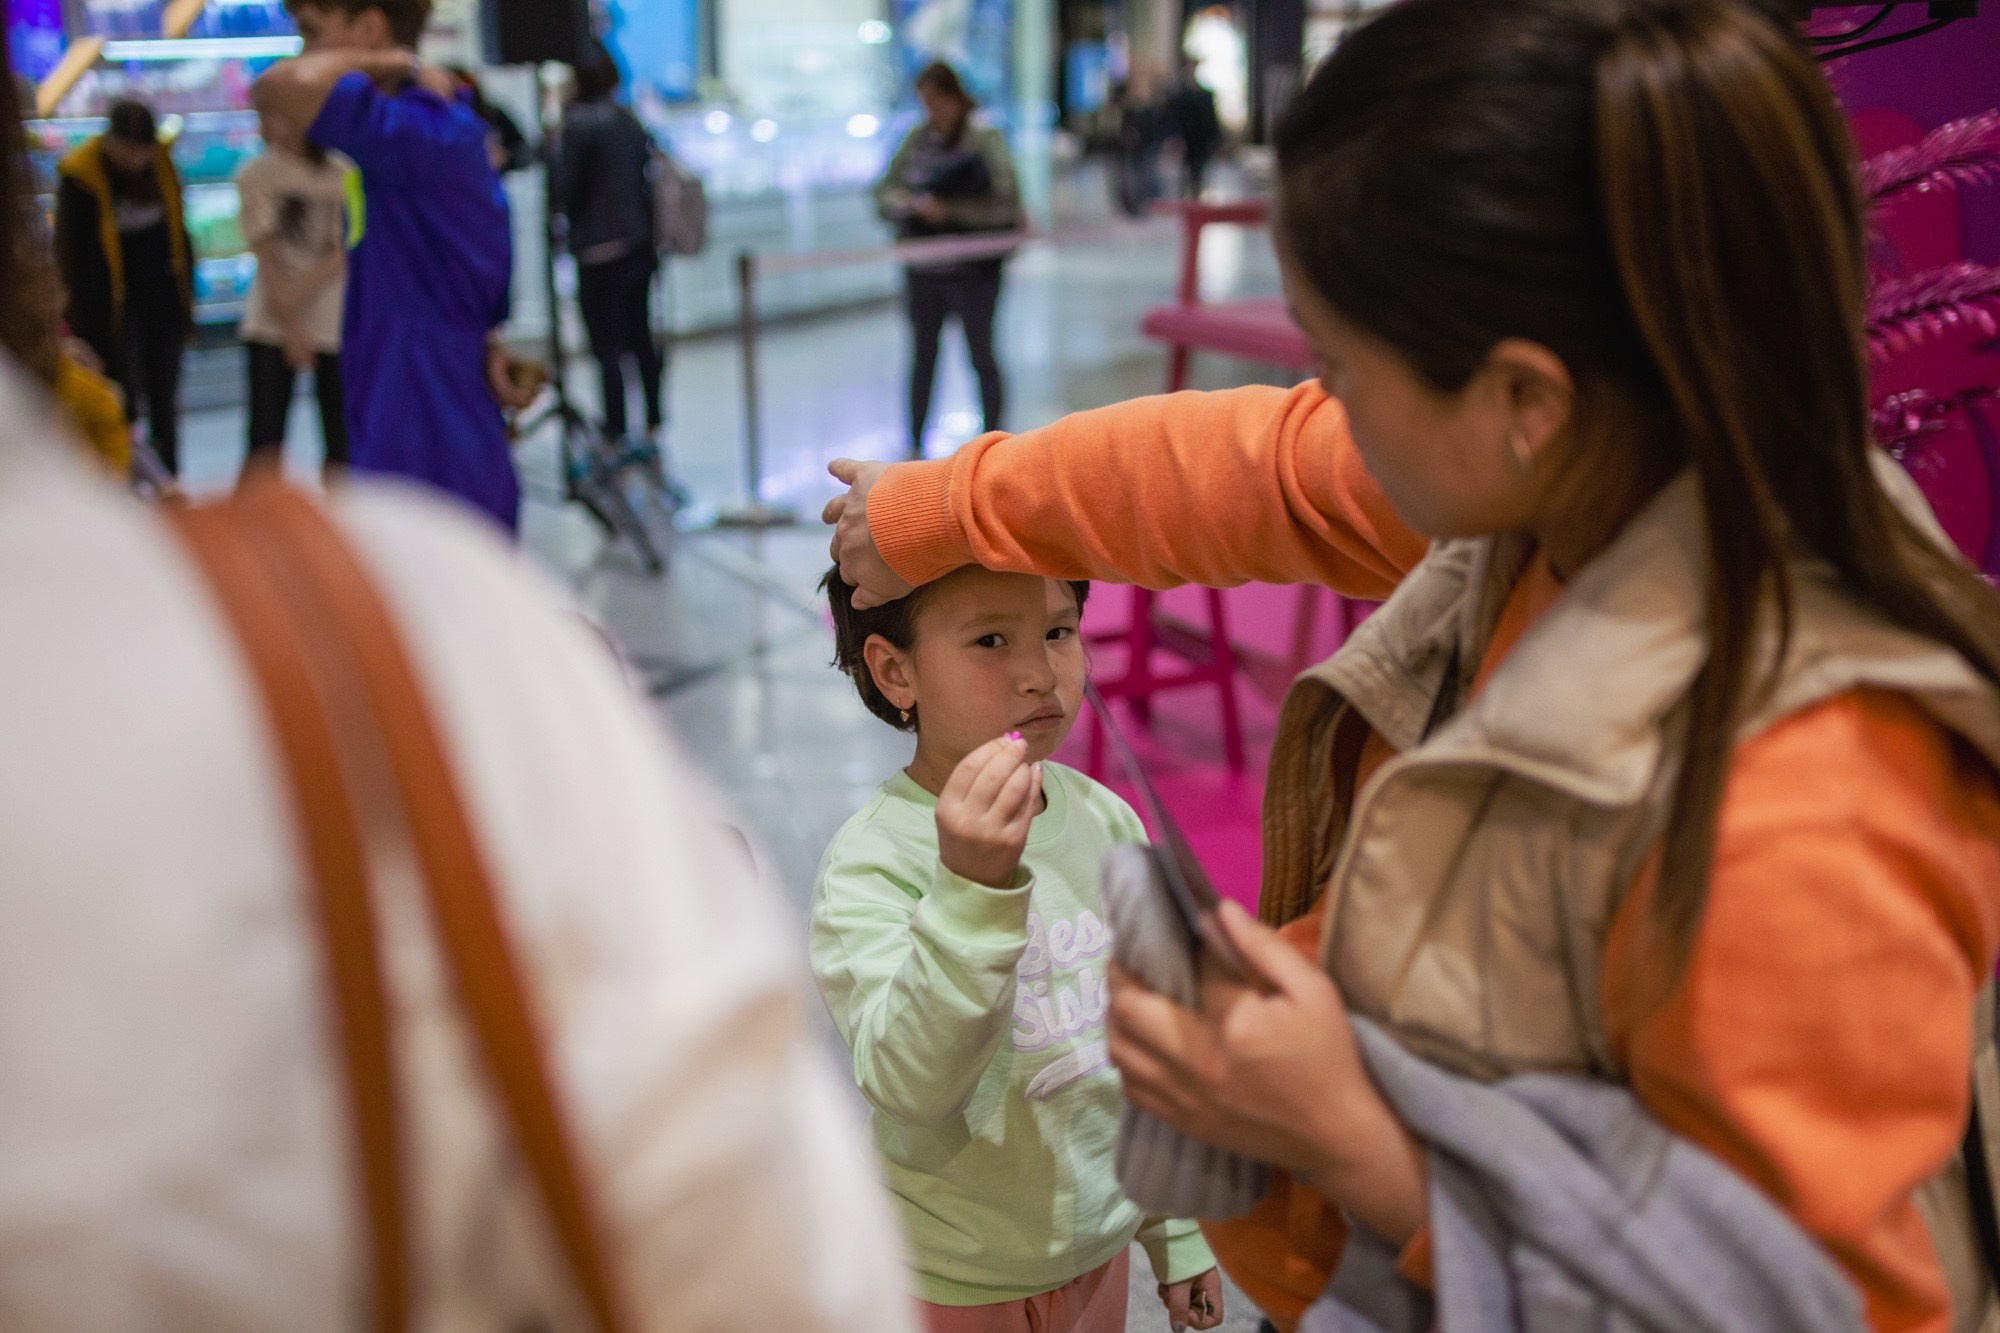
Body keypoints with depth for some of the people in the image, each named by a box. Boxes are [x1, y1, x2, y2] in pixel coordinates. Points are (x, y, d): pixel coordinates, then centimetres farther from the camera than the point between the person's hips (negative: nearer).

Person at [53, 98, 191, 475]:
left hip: (164, 299, 4)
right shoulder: (79, 175, -13)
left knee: (165, 402, 10)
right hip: (114, 309, -4)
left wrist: (187, 295, 10)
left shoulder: (162, 161, 0)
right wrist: (82, 324, -9)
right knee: (124, 405, -5)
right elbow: (70, 253, -8)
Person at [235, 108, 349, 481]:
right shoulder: (255, 174, 1)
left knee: (342, 443, 3)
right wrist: (291, 325, -11)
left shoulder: (343, 174, 3)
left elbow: (346, 251, -3)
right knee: (266, 443, -9)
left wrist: (302, 290, -17)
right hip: (273, 324, -1)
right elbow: (266, 255, -4)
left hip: (336, 324, 2)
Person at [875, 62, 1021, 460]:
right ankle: (915, 446, 21)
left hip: (972, 269, -4)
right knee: (923, 356, 11)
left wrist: (950, 209, -22)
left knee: (981, 355, 5)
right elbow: (884, 192, 6)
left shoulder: (985, 142, -7)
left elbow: (1005, 203, -16)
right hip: (923, 270, 4)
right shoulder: (917, 141, 6)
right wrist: (910, 204, -15)